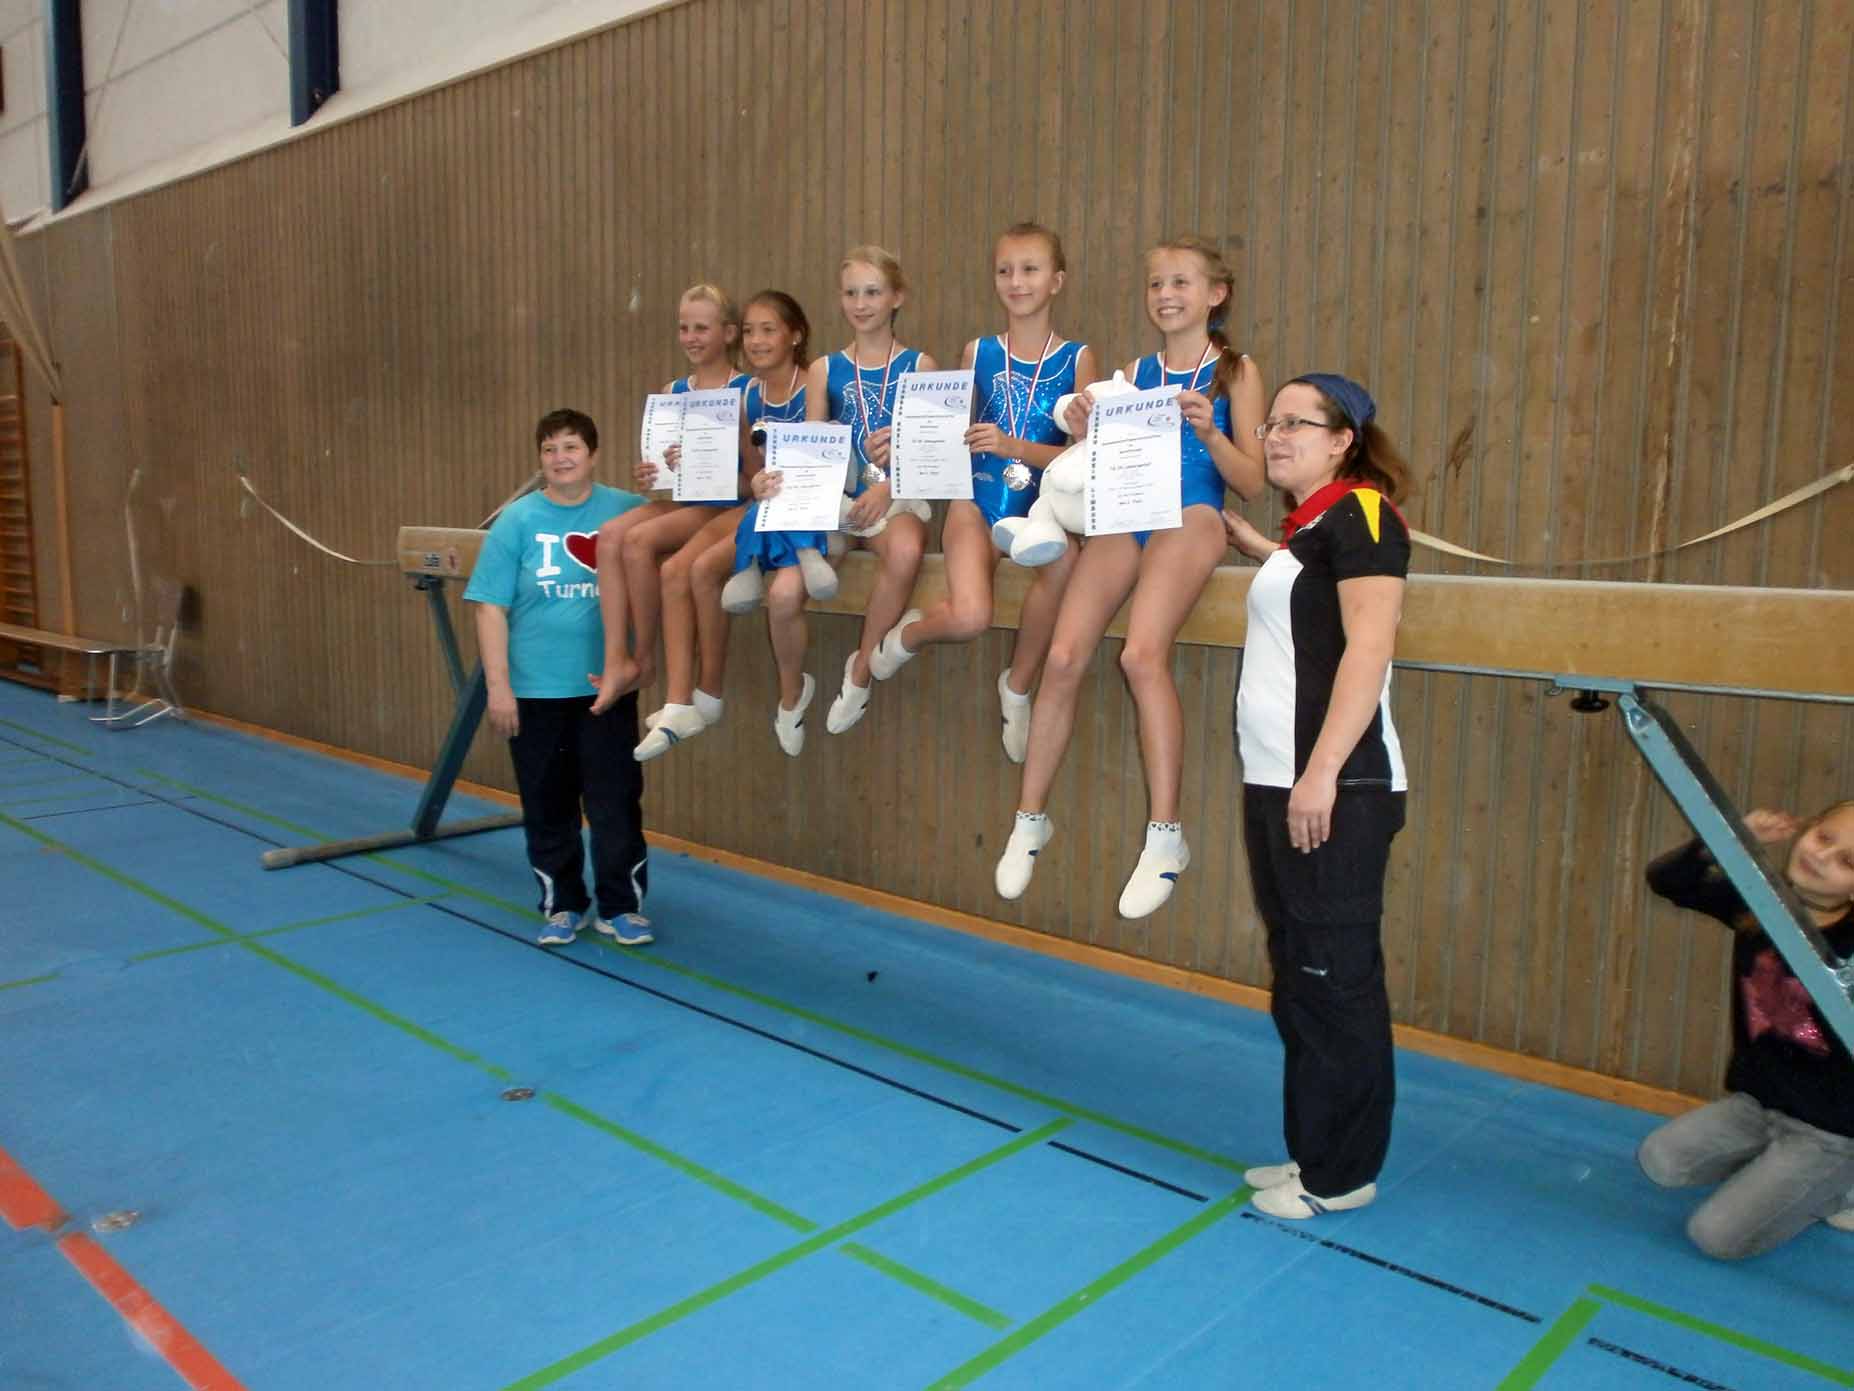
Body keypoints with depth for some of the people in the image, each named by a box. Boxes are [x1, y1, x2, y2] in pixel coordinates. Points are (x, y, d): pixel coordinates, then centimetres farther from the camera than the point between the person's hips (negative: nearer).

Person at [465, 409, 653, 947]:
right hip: (535, 690, 1)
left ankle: (621, 906, 20)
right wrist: (497, 685, -9)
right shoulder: (517, 520, -3)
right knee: (547, 806, 12)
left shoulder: (626, 510, -1)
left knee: (615, 802, 4)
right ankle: (562, 905, 28)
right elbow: (491, 607, -4)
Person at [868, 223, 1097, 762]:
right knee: (969, 619, -26)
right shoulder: (978, 352, 8)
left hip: (1040, 504, 0)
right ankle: (909, 633, 14)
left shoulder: (1077, 358, 2)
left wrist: (1012, 446, -19)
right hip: (978, 500, 0)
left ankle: (1018, 684, -10)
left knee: (1063, 558, -36)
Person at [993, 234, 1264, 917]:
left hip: (1191, 516, -4)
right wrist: (1086, 434, -2)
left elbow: (1252, 482, 4)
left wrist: (1209, 433, -13)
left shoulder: (1235, 371, 9)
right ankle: (1030, 818, -1)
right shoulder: (1135, 372, 20)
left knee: (1142, 653, -29)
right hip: (1124, 515, 4)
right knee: (1063, 657, -15)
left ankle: (1166, 835, -20)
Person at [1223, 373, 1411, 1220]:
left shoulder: (1360, 514, -9)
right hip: (1276, 784, 9)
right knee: (1298, 978, 15)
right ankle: (1311, 1152, 28)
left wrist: (1322, 774, -23)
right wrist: (1235, 535, 32)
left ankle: (1342, 1175, 15)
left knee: (1336, 981, 1)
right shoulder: (1309, 527, 16)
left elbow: (1368, 649, -18)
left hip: (1332, 790, -9)